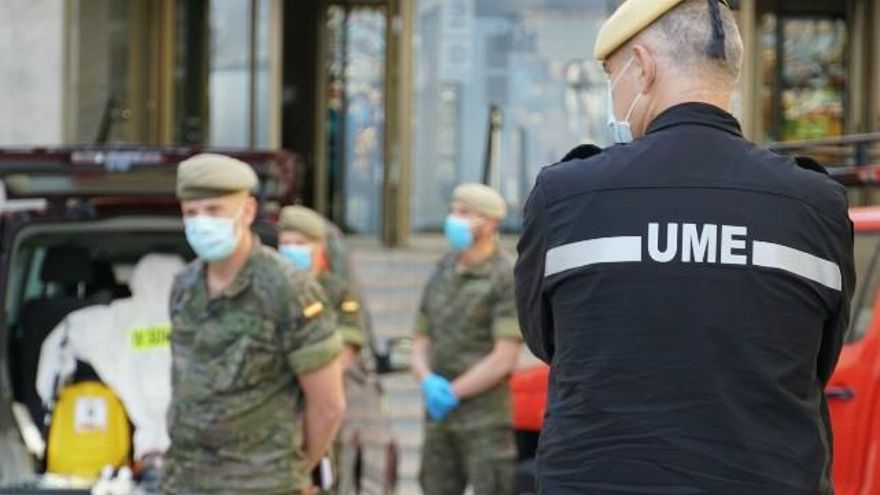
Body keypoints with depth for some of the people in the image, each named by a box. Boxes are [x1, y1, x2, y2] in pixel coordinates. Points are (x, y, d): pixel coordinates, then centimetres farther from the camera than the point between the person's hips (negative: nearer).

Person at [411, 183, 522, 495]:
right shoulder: (443, 272, 14)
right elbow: (421, 342, 16)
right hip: (439, 416, 7)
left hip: (486, 422, -7)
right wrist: (428, 381, -5)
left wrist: (453, 392, -11)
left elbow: (504, 359, -13)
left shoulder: (506, 277, -7)